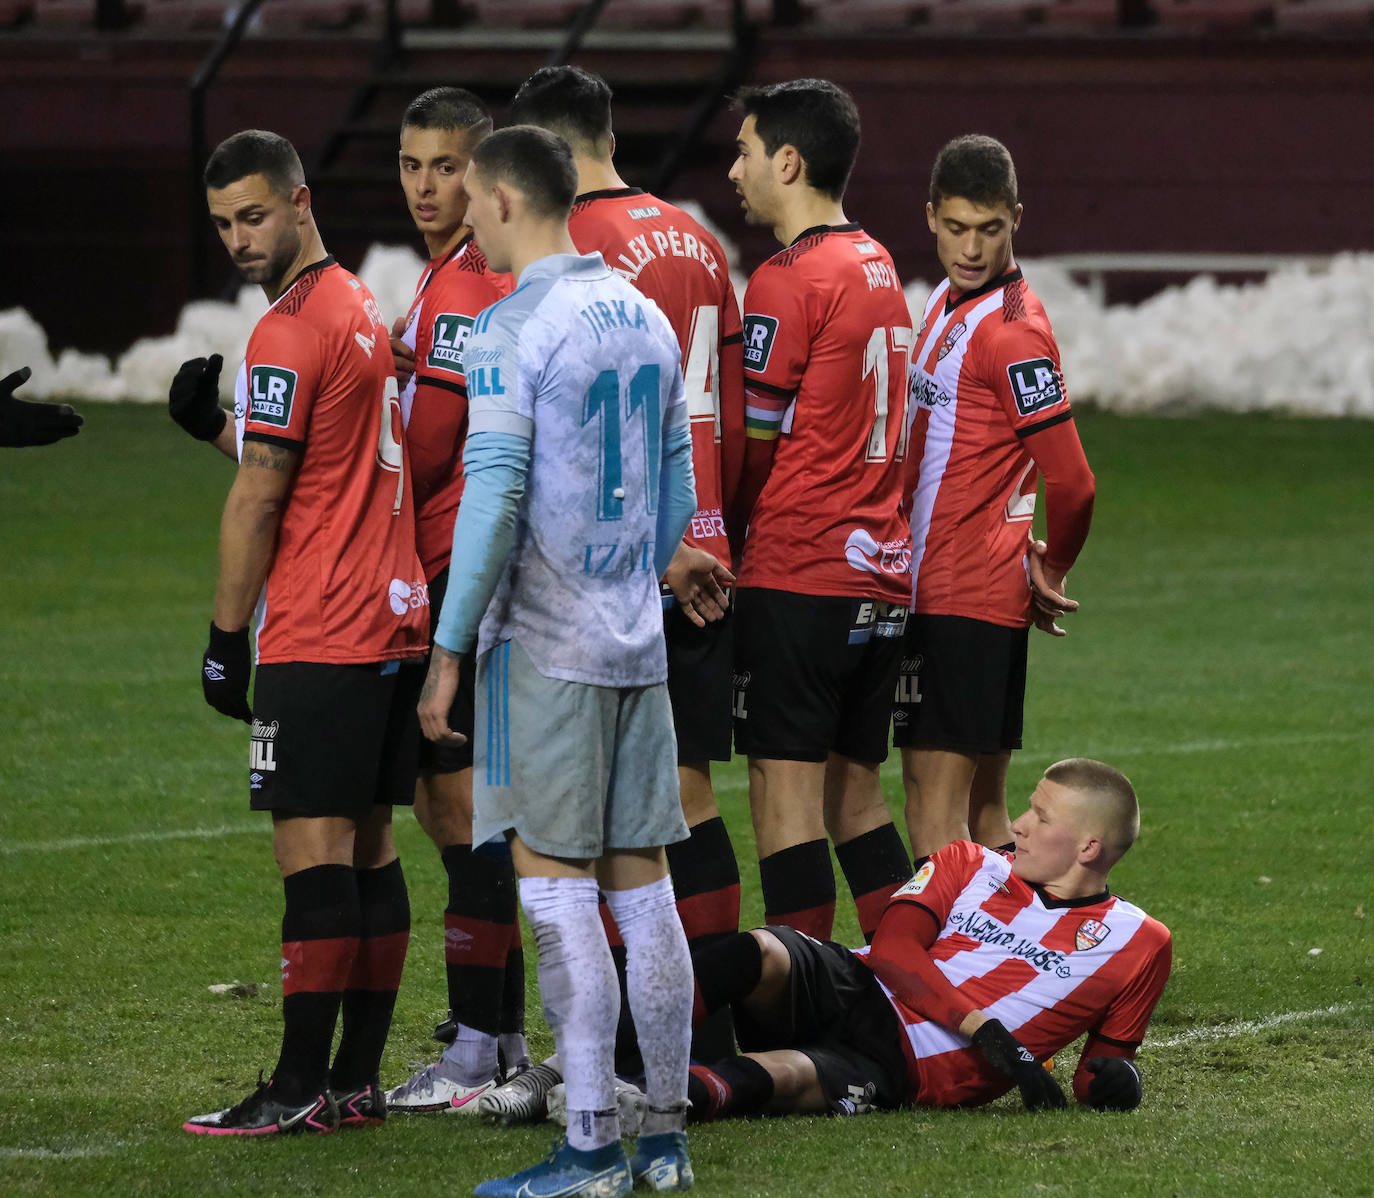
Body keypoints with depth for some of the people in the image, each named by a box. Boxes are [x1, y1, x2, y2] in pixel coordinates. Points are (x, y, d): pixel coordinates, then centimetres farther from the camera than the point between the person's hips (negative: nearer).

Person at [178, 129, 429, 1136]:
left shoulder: (289, 333, -12)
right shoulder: (364, 312, 17)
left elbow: (259, 498, -12)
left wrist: (226, 637, -8)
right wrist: (217, 420, 16)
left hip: (318, 638, -10)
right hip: (395, 623, 10)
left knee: (314, 850, -9)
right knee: (368, 848, 9)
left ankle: (301, 1087, -10)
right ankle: (359, 1080, 11)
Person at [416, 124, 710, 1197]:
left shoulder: (515, 327, -11)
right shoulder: (645, 319, 13)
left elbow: (493, 497, -17)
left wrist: (449, 650, -13)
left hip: (546, 649, -7)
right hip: (637, 645, 7)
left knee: (558, 892, -5)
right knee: (642, 885, 10)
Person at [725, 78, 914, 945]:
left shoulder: (789, 281, -11)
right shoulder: (879, 268, 15)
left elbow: (749, 442, -10)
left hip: (798, 573, -8)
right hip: (881, 572, 8)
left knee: (786, 793, -5)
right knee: (854, 790, 14)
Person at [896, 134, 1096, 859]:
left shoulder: (1012, 329, -15)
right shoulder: (946, 302, 14)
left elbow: (1070, 481, -19)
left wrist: (1050, 574, -3)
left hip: (963, 600, -9)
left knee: (935, 811, -12)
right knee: (982, 810, 12)